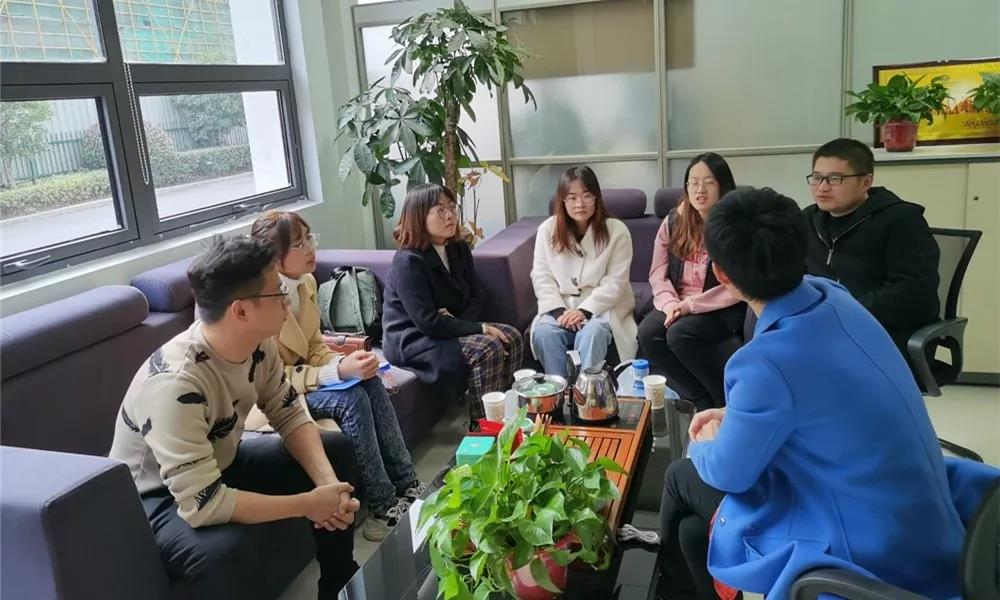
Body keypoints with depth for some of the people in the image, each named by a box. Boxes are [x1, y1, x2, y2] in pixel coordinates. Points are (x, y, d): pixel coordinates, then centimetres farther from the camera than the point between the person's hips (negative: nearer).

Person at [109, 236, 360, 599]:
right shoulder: (176, 382, -36)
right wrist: (308, 504, -29)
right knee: (225, 550, -38)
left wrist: (328, 482, -19)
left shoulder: (259, 343, -13)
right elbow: (202, 504, -38)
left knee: (337, 449, 5)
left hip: (220, 465, 8)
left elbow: (289, 416, -2)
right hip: (157, 498, -8)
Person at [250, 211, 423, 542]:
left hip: (295, 376, 8)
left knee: (369, 381, -15)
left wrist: (344, 362, -15)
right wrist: (338, 372, -30)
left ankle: (406, 486, -11)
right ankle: (383, 509, -18)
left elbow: (315, 347, 7)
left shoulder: (306, 282, -1)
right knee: (351, 398, -26)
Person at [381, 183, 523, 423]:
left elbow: (478, 298, 5)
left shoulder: (459, 249, 5)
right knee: (488, 349, -27)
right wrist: (479, 328, -23)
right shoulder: (408, 261, -20)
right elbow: (428, 322, -26)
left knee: (511, 338, -10)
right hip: (413, 340, -8)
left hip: (450, 329, 8)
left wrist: (457, 322, -17)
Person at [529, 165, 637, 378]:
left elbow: (614, 282, -8)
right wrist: (559, 311, -14)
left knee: (590, 335, -34)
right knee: (543, 333, -28)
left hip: (601, 308, -2)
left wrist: (585, 310, -20)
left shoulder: (616, 231, -3)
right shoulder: (547, 229, 4)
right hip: (560, 307, 2)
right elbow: (541, 277, 1)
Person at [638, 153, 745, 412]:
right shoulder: (674, 221, 7)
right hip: (679, 305, 5)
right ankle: (703, 399, -11)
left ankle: (729, 398, -9)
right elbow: (658, 272, 5)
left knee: (681, 334, -31)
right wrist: (670, 303, -15)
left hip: (722, 309, -5)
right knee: (648, 333, -24)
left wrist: (690, 305, -21)